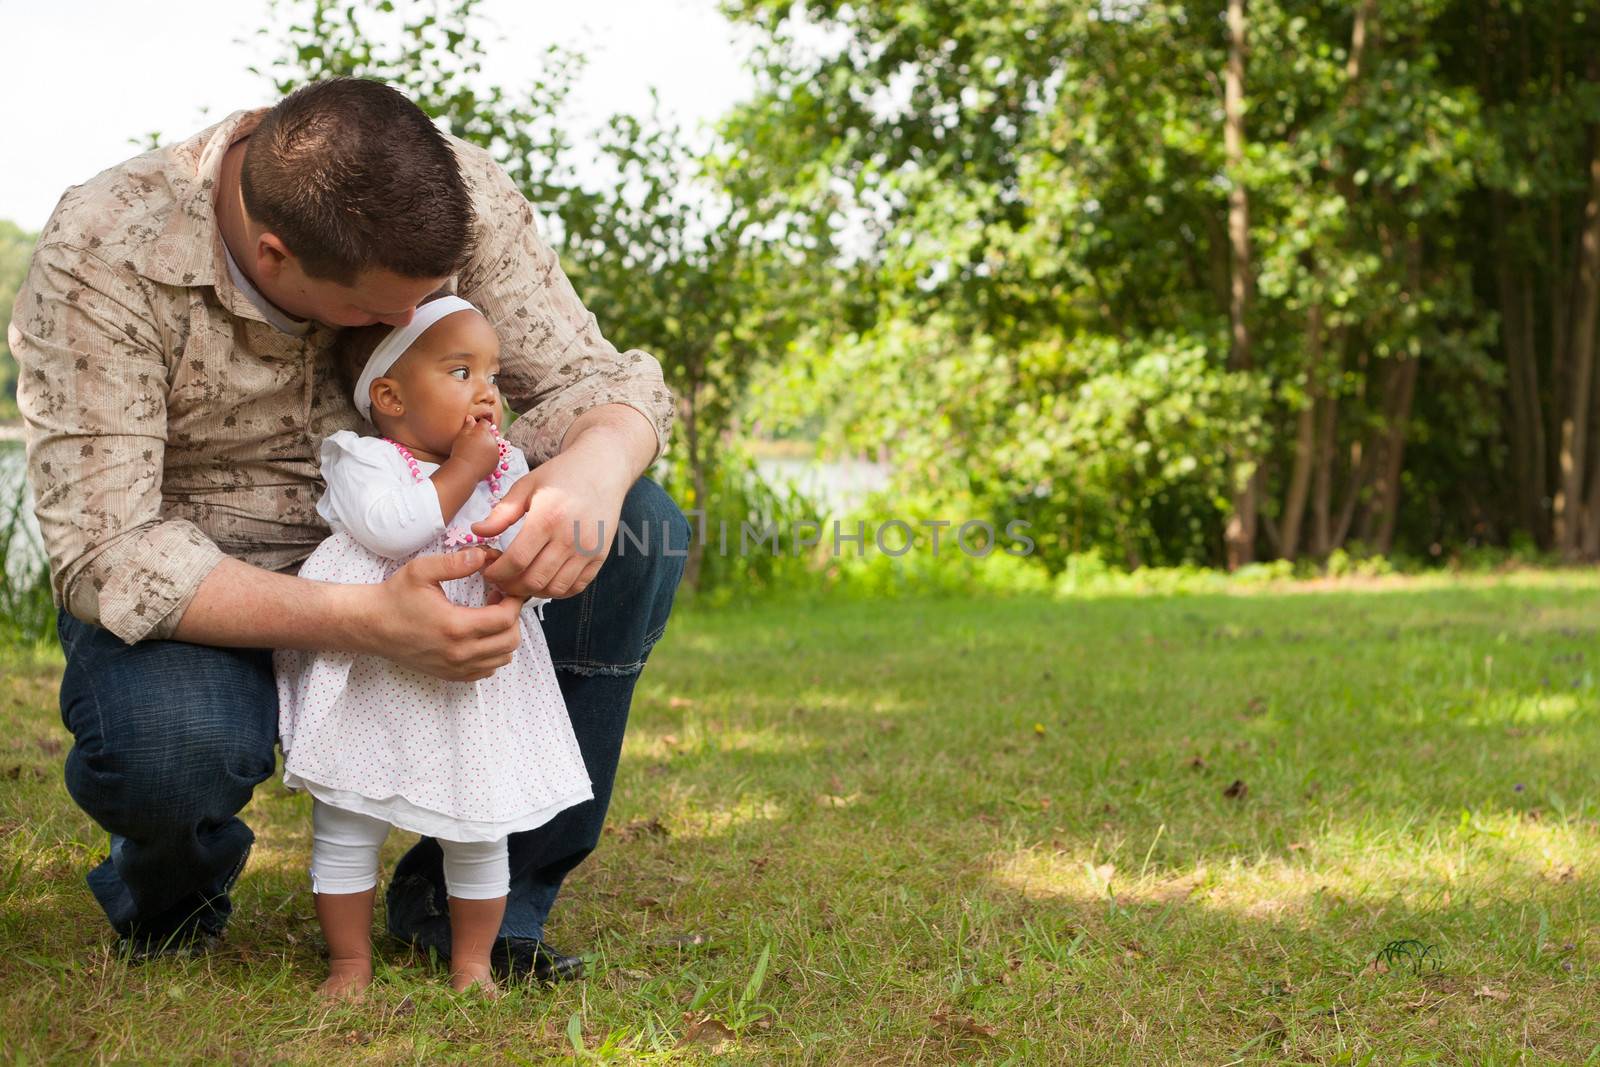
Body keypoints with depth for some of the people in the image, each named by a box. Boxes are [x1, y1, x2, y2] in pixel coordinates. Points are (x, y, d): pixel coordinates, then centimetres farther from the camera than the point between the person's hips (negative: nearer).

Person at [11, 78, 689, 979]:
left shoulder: (459, 199, -17)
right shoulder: (103, 259, -27)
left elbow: (590, 378, -12)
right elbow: (106, 555, -30)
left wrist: (593, 467, -39)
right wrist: (369, 624, -44)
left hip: (406, 553, 4)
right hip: (203, 589, -3)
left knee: (640, 533, -21)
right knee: (168, 737, -38)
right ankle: (174, 885, 3)